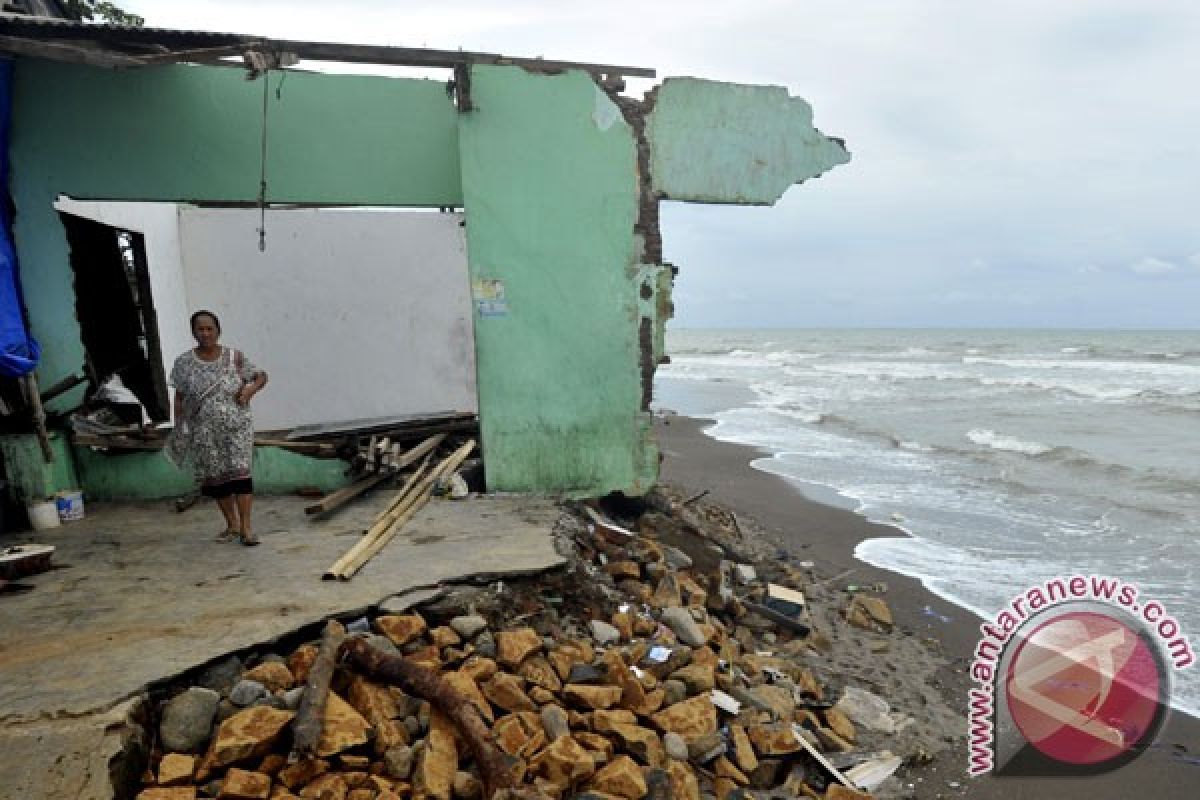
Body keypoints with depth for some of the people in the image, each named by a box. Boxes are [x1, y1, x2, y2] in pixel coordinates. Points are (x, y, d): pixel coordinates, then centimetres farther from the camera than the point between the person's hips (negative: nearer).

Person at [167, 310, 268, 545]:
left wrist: (250, 389, -12)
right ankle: (232, 525, 22)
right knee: (215, 478, 8)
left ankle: (246, 526, -6)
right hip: (204, 431, 2)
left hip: (237, 426, -2)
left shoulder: (234, 357, 0)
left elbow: (261, 376, 8)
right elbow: (179, 398, 8)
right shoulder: (184, 363, 3)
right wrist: (178, 430, 4)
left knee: (240, 472, -10)